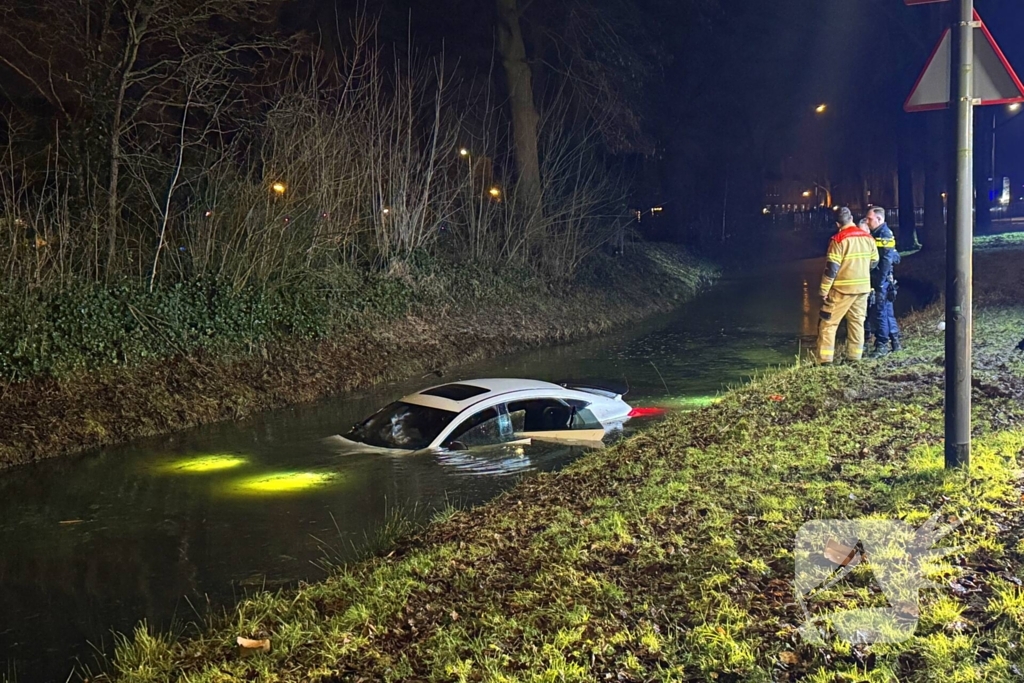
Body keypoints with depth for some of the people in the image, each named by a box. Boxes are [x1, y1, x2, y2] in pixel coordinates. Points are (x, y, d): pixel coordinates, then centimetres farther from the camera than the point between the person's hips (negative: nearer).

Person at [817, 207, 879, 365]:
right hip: (863, 287, 6)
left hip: (842, 288, -6)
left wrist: (824, 290, -11)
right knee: (857, 322, 14)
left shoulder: (838, 239, -14)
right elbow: (874, 262, 15)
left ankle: (825, 359, -7)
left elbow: (831, 268, -16)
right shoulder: (868, 237, 5)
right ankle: (855, 357, 14)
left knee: (828, 323, -1)